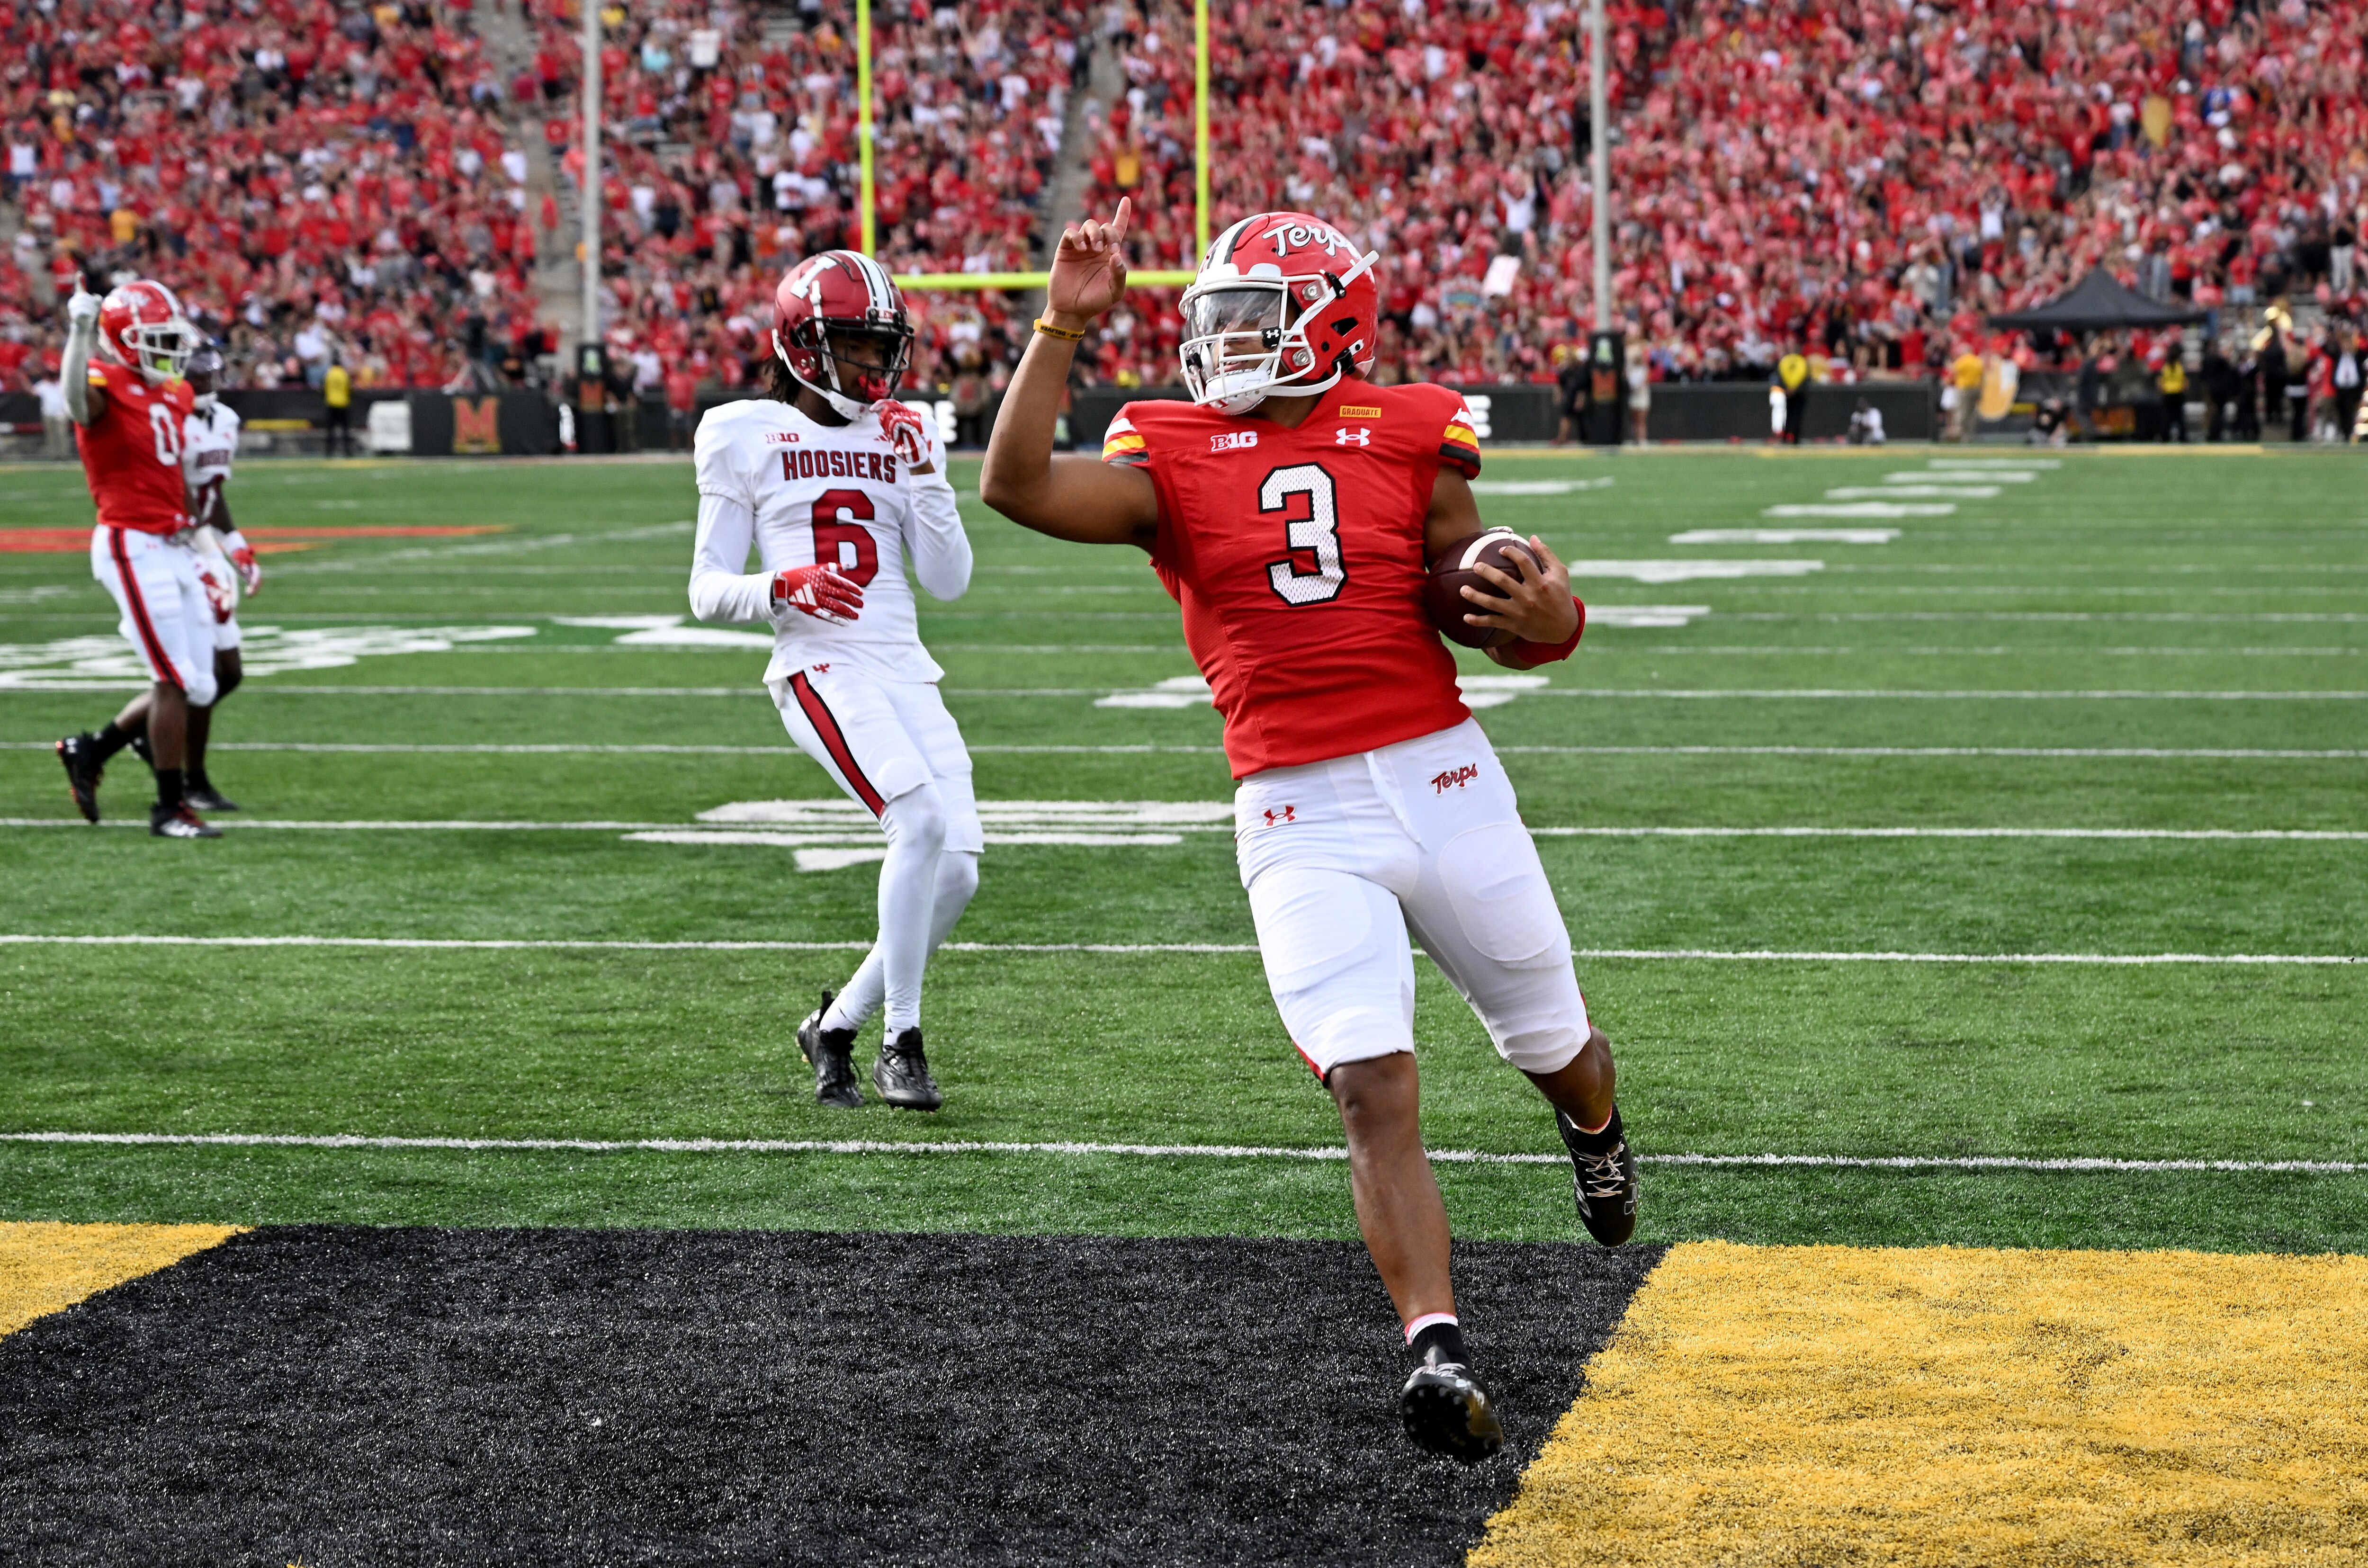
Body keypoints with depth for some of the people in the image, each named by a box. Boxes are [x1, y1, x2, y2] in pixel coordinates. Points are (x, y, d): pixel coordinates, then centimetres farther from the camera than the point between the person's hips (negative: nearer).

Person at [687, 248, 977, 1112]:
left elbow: (949, 580, 10)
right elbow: (708, 590, 1)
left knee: (957, 869, -5)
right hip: (820, 664, -6)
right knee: (923, 820, -26)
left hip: (904, 668, 6)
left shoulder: (900, 439, 16)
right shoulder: (745, 436, 4)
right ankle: (901, 1040, -15)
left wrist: (923, 473, 0)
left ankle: (837, 1025, 16)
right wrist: (783, 586, -19)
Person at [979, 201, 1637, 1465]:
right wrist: (1064, 324, -14)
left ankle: (1593, 1129, 54)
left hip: (1445, 781, 2)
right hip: (1301, 823, -1)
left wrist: (1543, 623, -15)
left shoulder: (1409, 439, 4)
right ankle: (1437, 1353, -19)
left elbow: (1498, 615, 8)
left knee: (1554, 1050, 18)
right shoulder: (1170, 457, 3)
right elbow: (1016, 486, -13)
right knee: (1374, 1090, -16)